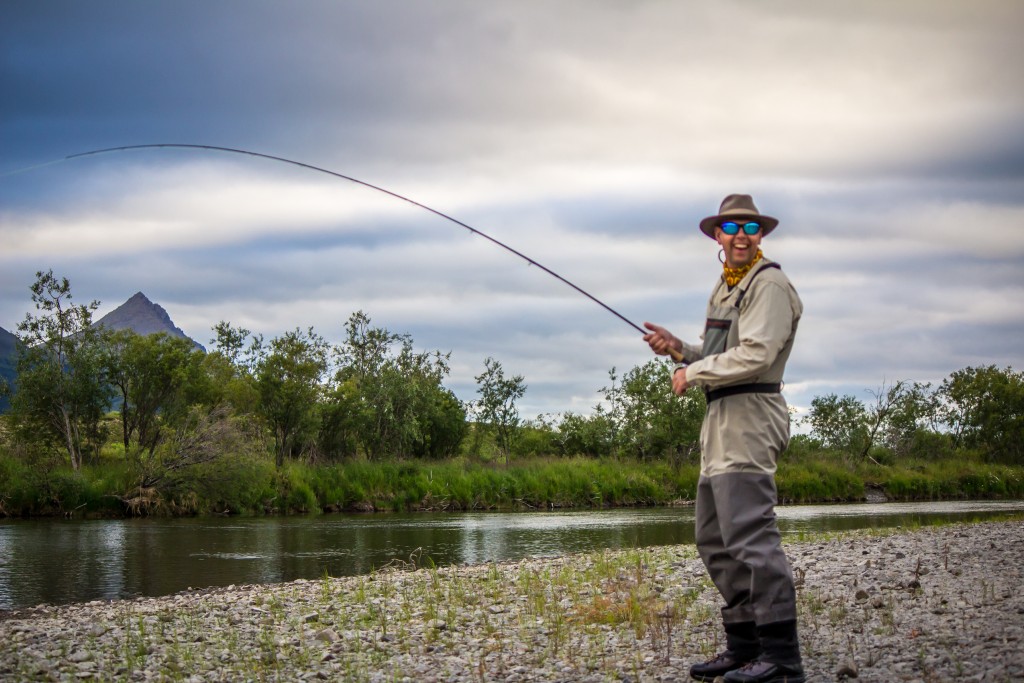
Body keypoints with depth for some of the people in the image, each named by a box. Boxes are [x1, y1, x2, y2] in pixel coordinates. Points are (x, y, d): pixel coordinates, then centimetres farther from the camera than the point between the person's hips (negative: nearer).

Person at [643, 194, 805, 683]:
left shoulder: (769, 284, -8)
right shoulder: (725, 287, 22)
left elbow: (755, 356, -19)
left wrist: (692, 374, -10)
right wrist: (679, 349, 11)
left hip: (749, 417, -11)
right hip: (721, 421, 11)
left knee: (750, 534, -16)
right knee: (715, 538, 12)